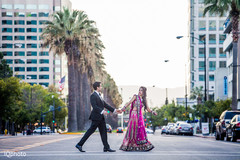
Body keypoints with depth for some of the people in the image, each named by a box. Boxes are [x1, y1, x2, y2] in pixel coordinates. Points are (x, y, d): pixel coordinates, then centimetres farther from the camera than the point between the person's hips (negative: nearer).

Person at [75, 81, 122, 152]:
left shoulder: (99, 96, 18)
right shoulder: (93, 96, -13)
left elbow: (105, 104, 20)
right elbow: (94, 106, -24)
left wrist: (114, 110, 17)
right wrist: (102, 111, -34)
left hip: (100, 117, 10)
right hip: (96, 117, -10)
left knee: (104, 132, 6)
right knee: (90, 131, -5)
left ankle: (106, 147, 6)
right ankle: (79, 144, 2)